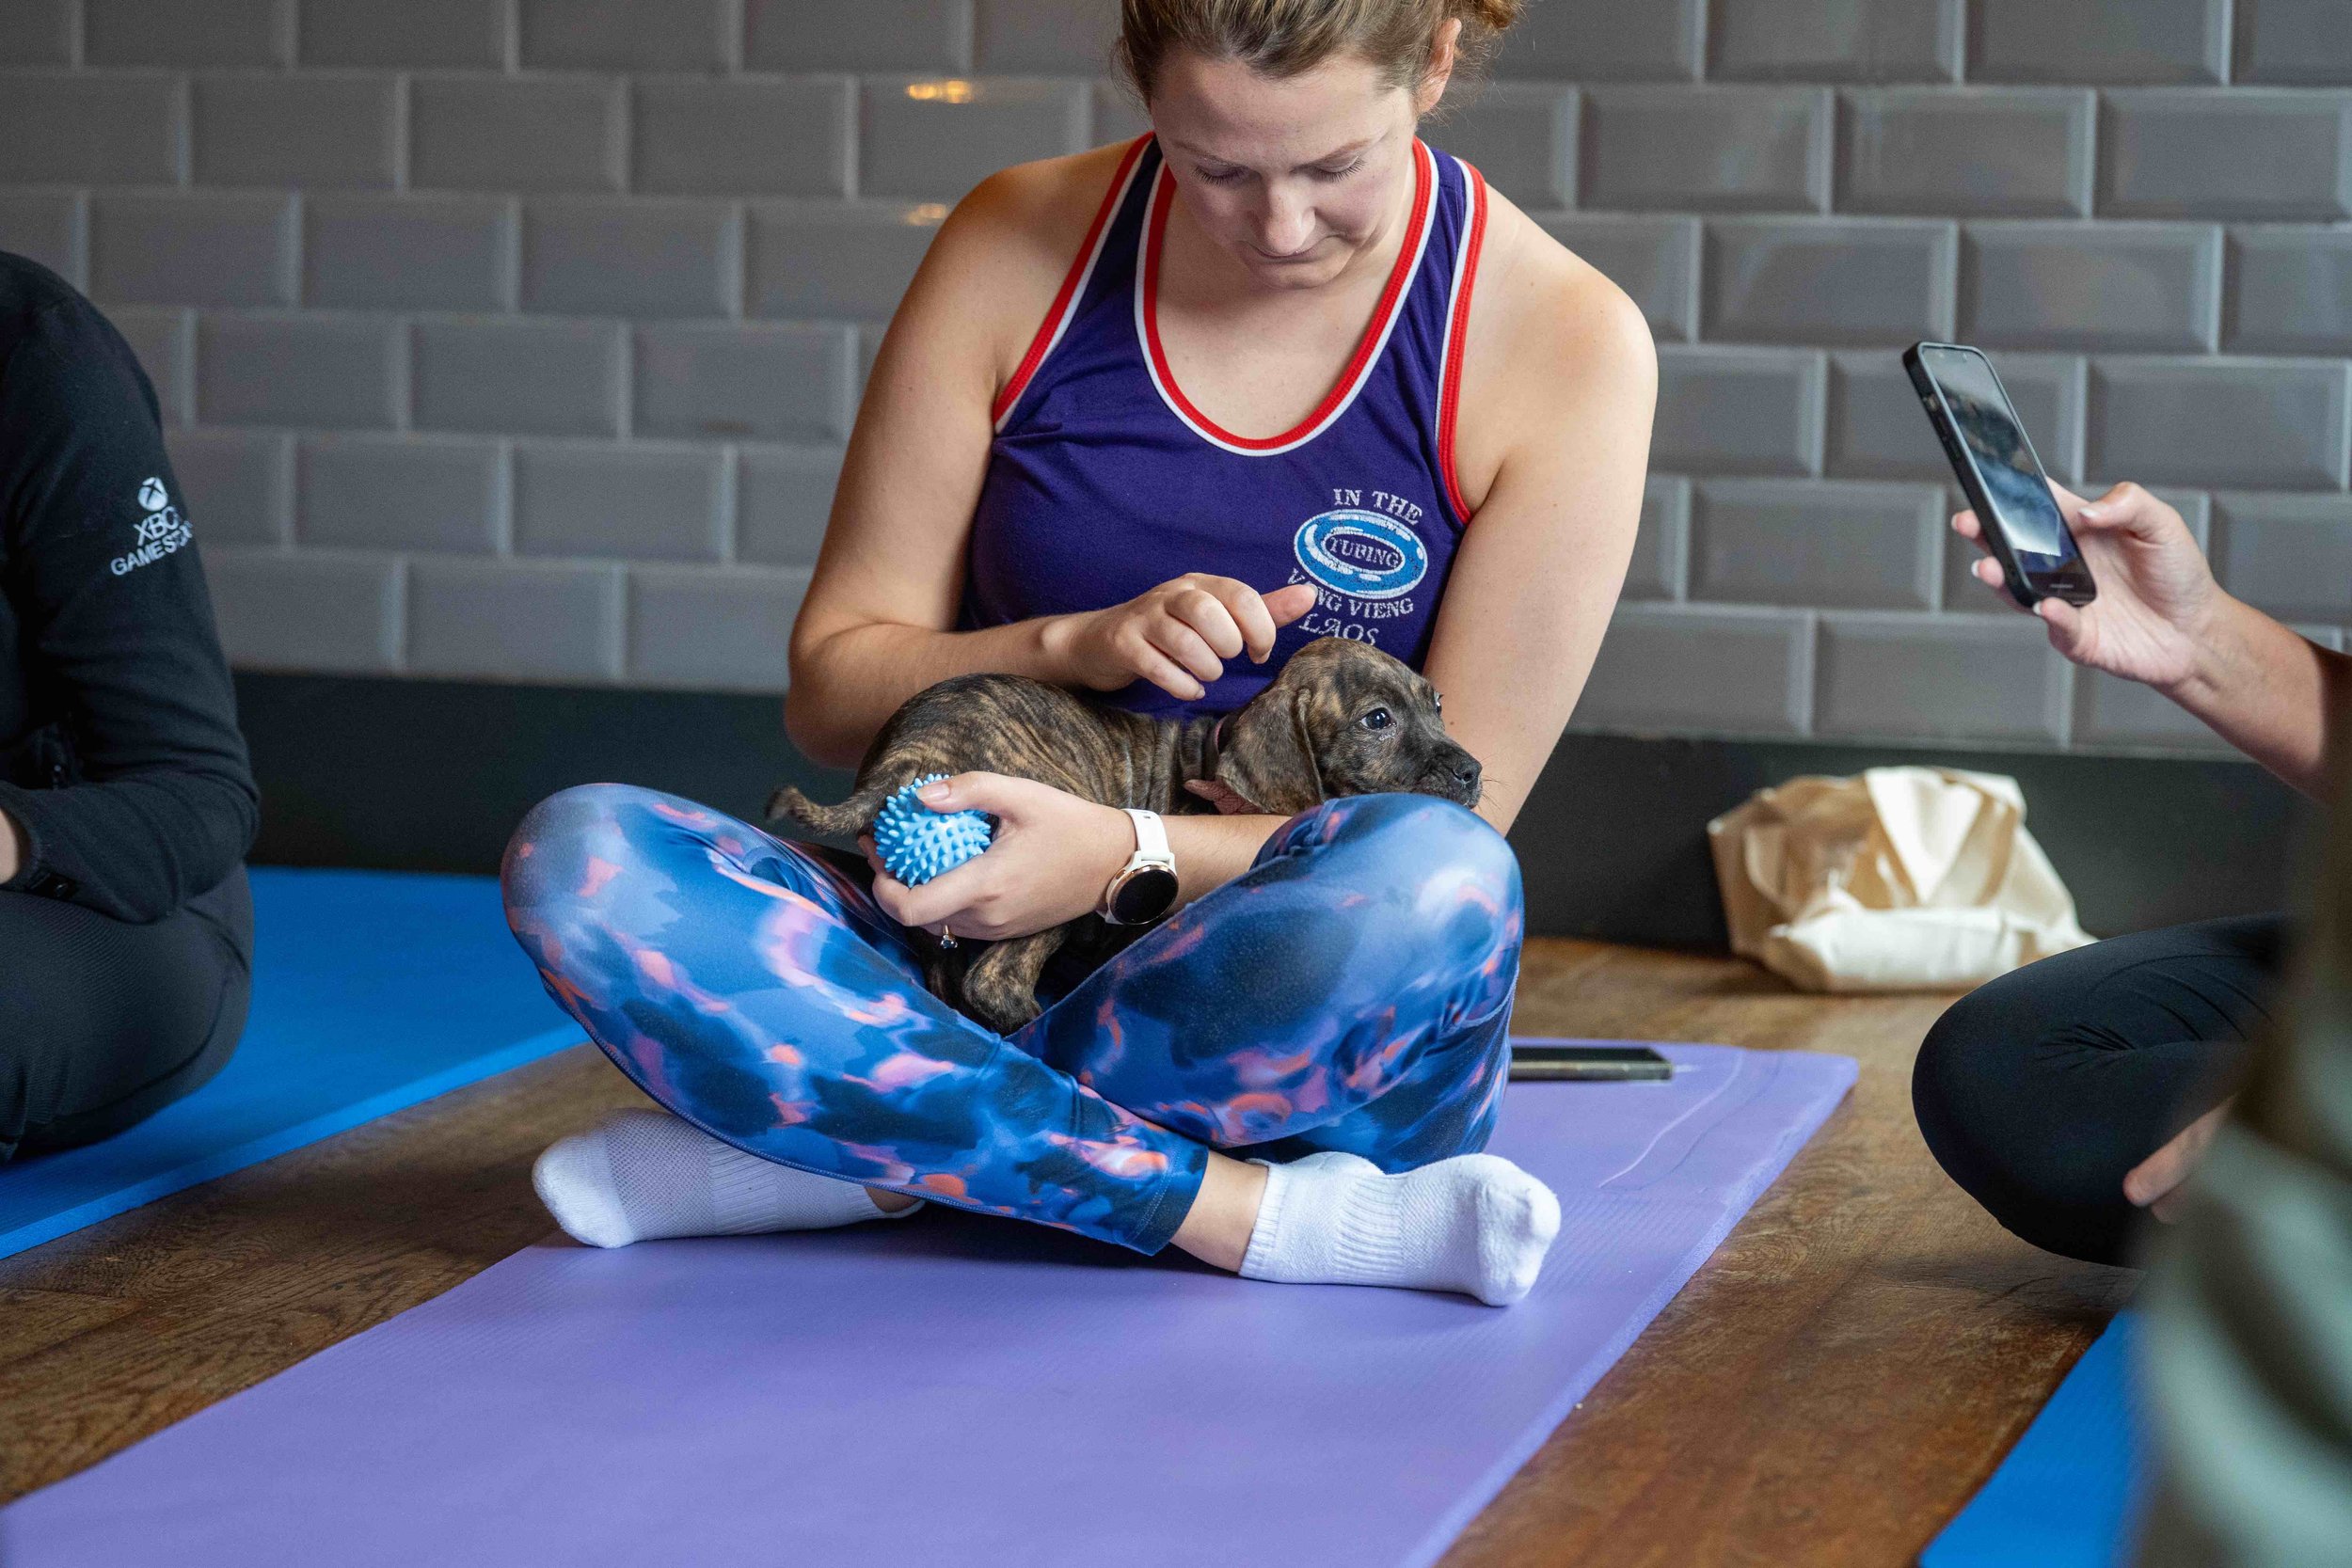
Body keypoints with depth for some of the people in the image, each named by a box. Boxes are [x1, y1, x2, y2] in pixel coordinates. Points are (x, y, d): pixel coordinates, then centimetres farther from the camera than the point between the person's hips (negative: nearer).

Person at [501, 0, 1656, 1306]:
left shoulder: (1564, 340, -6)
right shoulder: (1023, 248, 1)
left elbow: (1445, 831, -8)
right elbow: (829, 688, 5)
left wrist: (1130, 857, -24)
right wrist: (1075, 646, -15)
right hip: (988, 949, 3)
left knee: (1434, 891, -38)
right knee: (576, 859, -24)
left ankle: (868, 1153, -20)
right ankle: (1257, 1215, -28)